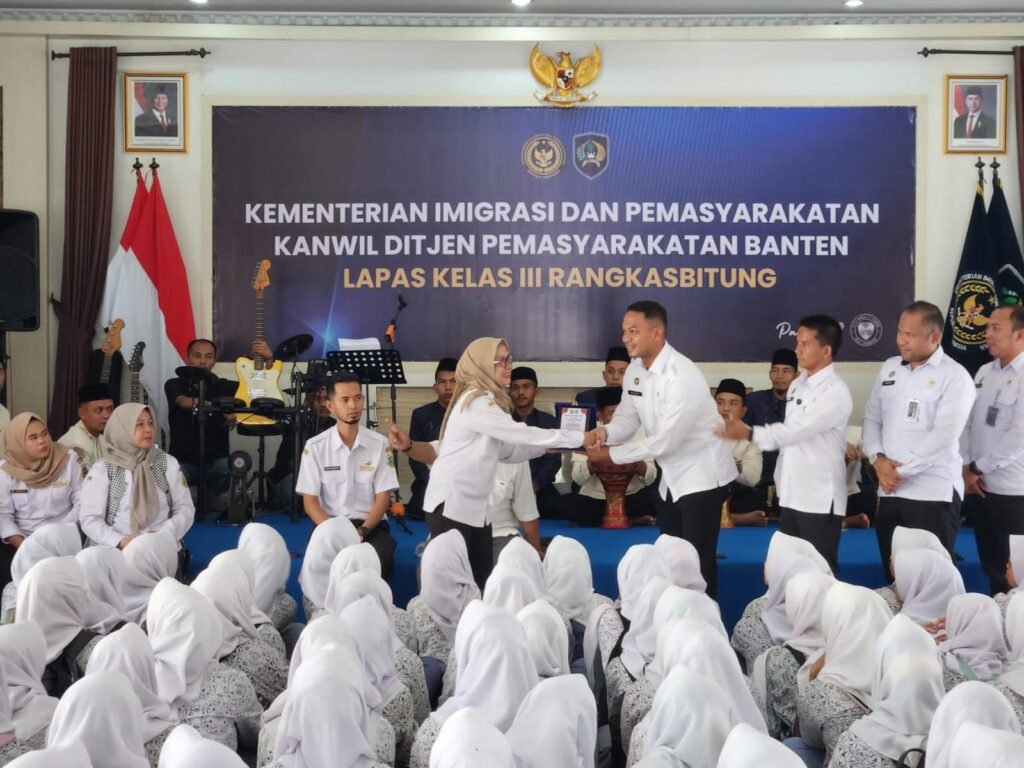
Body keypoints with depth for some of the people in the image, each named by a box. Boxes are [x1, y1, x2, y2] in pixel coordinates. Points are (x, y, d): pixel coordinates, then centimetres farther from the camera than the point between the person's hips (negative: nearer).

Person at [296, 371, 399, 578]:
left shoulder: (379, 444, 2)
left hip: (370, 525, 0)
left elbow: (383, 497, 1)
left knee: (379, 562, -33)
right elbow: (310, 501, -1)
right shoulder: (315, 447, -1)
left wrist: (362, 531, -17)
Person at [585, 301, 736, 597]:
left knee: (697, 562, -4)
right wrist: (604, 432, -21)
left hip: (701, 476, -8)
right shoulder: (635, 370, -1)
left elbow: (665, 442, -27)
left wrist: (611, 454, -21)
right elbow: (627, 417, 3)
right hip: (671, 477, 8)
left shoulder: (682, 376, -27)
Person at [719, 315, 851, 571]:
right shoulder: (797, 385, 11)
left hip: (820, 500, -8)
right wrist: (781, 481, 13)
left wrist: (749, 433, -21)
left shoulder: (836, 392, -14)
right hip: (791, 496, 8)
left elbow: (797, 431, -21)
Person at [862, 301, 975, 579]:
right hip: (889, 492, 6)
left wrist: (901, 470, -14)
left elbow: (944, 436, -16)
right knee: (893, 577, 12)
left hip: (934, 494, -6)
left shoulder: (954, 376, -7)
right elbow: (871, 418, 12)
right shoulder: (889, 368, 12)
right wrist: (878, 460, -5)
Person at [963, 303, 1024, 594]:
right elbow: (968, 422, 11)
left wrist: (978, 467, -10)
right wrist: (967, 467, 0)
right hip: (981, 487, 7)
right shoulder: (984, 372, 10)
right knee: (991, 565, 15)